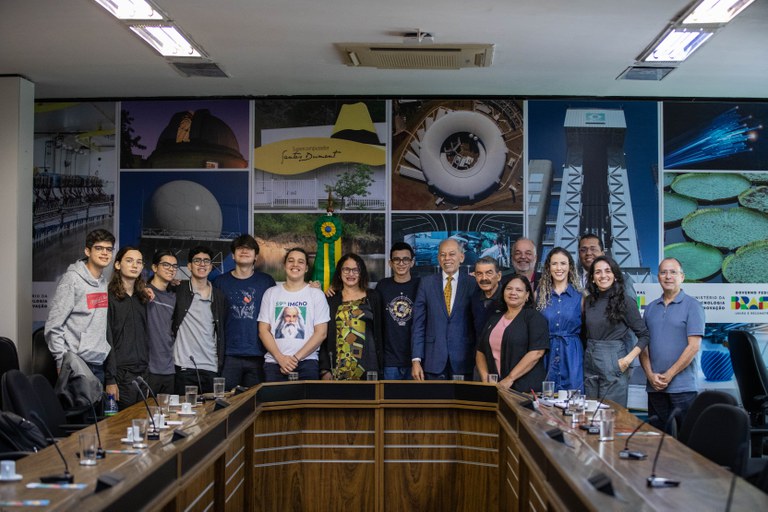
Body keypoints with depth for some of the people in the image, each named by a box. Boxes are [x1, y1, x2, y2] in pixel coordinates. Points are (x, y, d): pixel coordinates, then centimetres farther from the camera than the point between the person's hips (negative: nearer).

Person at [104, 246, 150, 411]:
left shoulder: (142, 298, 15)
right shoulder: (110, 297, -4)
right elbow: (107, 339, -9)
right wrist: (110, 379, -13)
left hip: (143, 373, 6)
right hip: (122, 374, -6)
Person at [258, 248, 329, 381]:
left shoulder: (316, 294, 5)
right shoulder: (271, 293, 10)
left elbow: (321, 333, 0)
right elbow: (263, 330, 5)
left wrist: (296, 358, -9)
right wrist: (280, 358, -8)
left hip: (306, 363, -1)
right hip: (273, 362, 1)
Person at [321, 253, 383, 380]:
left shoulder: (373, 297, 10)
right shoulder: (331, 299, 8)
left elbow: (378, 332, 9)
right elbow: (324, 334, 6)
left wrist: (380, 366, 2)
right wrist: (325, 369, -2)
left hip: (367, 365, 0)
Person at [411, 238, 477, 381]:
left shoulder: (472, 284, 2)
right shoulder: (426, 283, 5)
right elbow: (418, 324, 3)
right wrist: (416, 360, -2)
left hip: (463, 361, -1)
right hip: (433, 360, 1)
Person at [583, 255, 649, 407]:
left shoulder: (625, 301, -5)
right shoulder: (588, 301, 9)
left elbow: (644, 335, -3)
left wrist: (629, 359, -13)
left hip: (614, 365, -5)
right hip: (589, 362, 5)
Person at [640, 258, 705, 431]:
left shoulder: (692, 306, -3)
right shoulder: (651, 308, 13)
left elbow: (694, 346, -10)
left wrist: (669, 375, -12)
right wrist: (650, 375, -4)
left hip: (682, 387, -5)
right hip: (654, 386, 5)